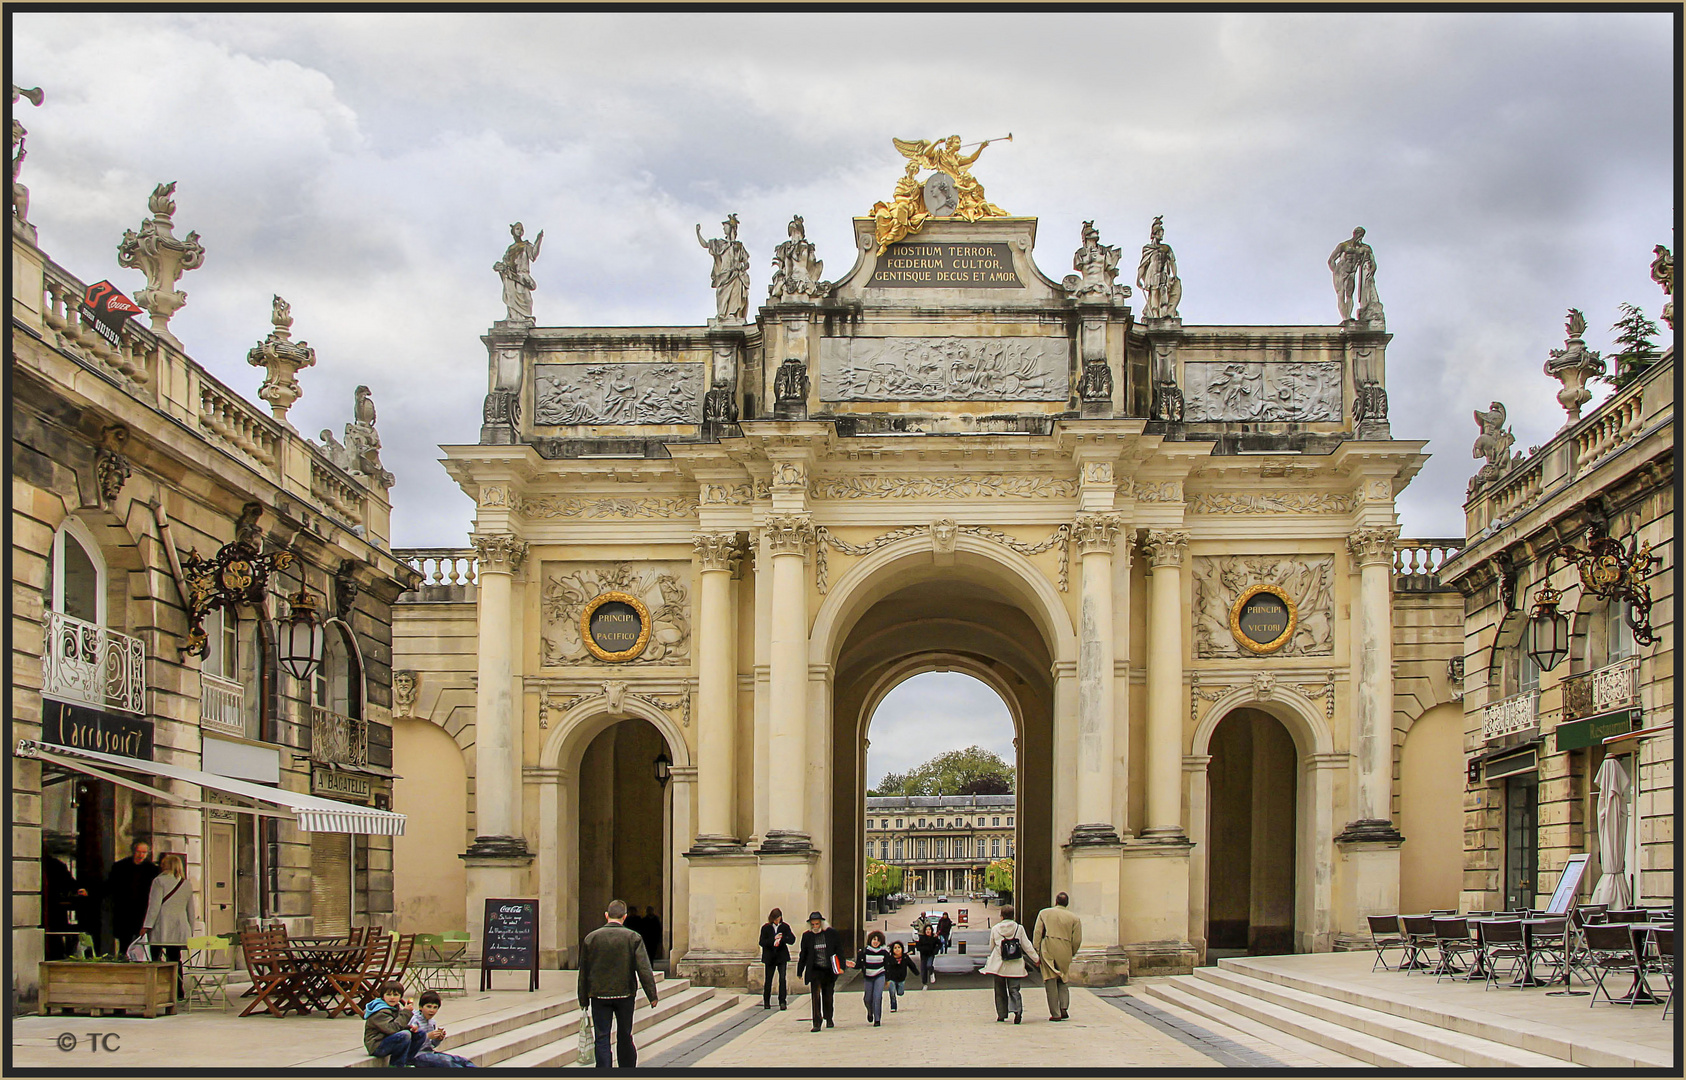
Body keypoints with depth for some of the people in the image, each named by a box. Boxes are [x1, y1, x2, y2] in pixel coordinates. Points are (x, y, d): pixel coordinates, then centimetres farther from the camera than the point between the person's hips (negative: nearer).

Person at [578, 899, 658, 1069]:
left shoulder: (591, 938, -2)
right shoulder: (633, 938, -6)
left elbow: (584, 970, 3)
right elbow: (644, 969, -10)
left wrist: (584, 997, 10)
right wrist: (652, 995, -5)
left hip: (599, 995, 0)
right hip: (625, 994, 0)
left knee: (602, 1039, 1)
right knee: (624, 1037, 14)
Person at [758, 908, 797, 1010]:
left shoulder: (785, 927, 1)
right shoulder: (766, 928, 1)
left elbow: (792, 940, -5)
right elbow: (762, 942, -5)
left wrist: (782, 938, -21)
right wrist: (773, 940, -20)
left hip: (782, 956, 0)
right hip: (770, 957, 0)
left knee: (782, 978, -10)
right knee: (768, 979, 7)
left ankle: (782, 1001, -6)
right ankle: (766, 1002, 22)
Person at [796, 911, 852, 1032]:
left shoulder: (831, 932, 1)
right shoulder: (807, 935, 2)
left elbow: (839, 949, 5)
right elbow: (803, 954, 10)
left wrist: (841, 966, -2)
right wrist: (799, 971, 12)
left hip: (829, 971, 1)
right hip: (815, 971, -1)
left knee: (828, 997, 11)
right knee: (816, 996, -13)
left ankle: (829, 1020, 32)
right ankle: (816, 1023, -14)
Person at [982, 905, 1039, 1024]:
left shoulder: (995, 929, -1)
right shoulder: (1019, 929, -2)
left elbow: (991, 947, 9)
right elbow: (1026, 946, 1)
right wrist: (1036, 959, 11)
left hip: (999, 965, 0)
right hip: (1014, 966, 0)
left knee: (1000, 991, 12)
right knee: (1014, 989, 1)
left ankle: (1001, 1015, 14)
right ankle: (1017, 1010, -21)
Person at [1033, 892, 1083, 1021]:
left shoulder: (1044, 913, 5)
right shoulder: (1074, 918, 6)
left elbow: (1037, 933, -1)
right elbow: (1077, 940, 4)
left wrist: (1036, 952, -1)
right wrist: (1071, 954, 19)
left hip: (1048, 951, -1)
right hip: (1065, 952, 1)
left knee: (1050, 982, 1)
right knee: (1063, 981, 18)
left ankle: (1055, 1014, -1)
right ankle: (1064, 1007, 1)